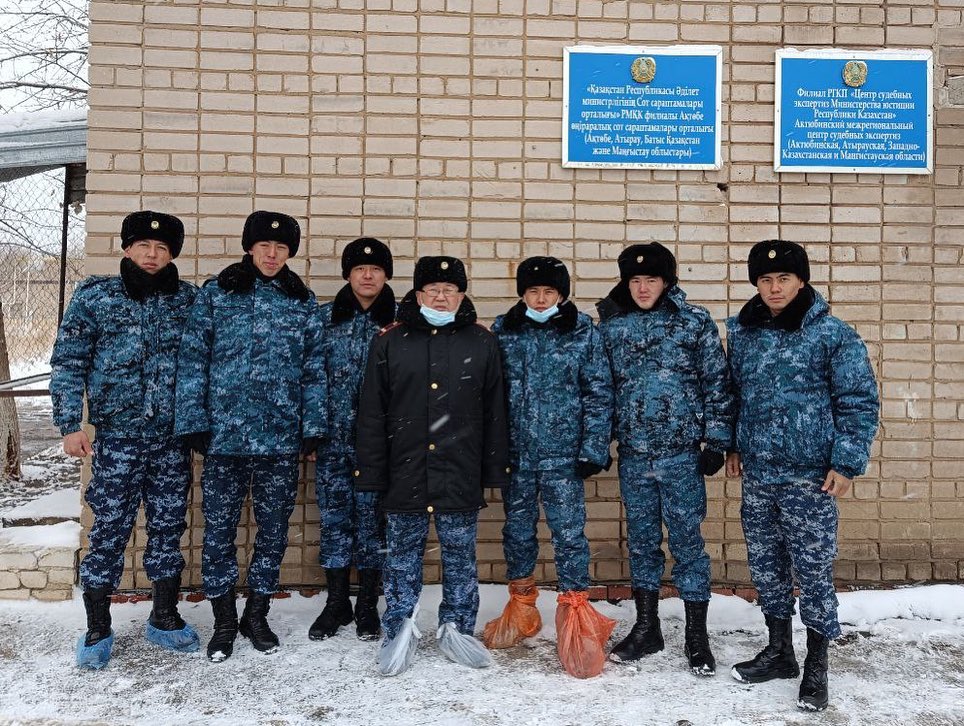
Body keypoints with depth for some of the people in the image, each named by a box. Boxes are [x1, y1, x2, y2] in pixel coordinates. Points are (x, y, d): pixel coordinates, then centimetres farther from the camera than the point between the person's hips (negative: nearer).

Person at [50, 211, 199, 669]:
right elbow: (68, 363, 1)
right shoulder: (94, 297, 1)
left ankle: (164, 618, 26)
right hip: (117, 437, -2)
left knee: (169, 527, 10)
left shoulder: (188, 299, 6)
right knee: (109, 530, 2)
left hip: (173, 438, 2)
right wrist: (70, 424, -5)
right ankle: (98, 631, 17)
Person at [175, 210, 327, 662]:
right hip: (224, 434, -1)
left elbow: (314, 370, 6)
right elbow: (192, 361, 0)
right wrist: (193, 420, -6)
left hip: (282, 438, 2)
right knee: (219, 528, 5)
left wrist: (313, 426, 0)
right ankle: (224, 621, 22)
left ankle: (257, 615, 27)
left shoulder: (303, 303, 7)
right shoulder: (216, 294, 3)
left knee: (274, 527, 9)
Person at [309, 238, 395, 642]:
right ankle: (336, 602, 22)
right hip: (333, 435, 2)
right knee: (334, 516, 8)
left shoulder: (399, 319, 1)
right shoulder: (327, 317, 5)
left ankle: (368, 604, 21)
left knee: (372, 517, 6)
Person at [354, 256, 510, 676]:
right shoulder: (390, 341, 3)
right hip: (404, 472, 0)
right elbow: (371, 414, 3)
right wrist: (370, 472, -1)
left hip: (461, 474, 0)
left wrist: (495, 469, 3)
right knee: (402, 555, 10)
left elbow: (494, 413, 7)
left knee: (460, 555, 10)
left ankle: (456, 629, 25)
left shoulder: (482, 343, 5)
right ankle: (399, 630, 23)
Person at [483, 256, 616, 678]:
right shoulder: (503, 330, 3)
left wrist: (594, 449, -8)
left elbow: (599, 394, -2)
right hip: (515, 453, 3)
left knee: (569, 533, -2)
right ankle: (521, 607, 33)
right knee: (517, 530, 14)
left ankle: (576, 612, 10)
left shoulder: (583, 332, -3)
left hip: (563, 454, -3)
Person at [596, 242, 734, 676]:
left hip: (681, 453, -3)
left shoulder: (695, 322, -2)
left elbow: (717, 383, -1)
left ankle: (697, 636, 17)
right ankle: (646, 628, 27)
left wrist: (717, 441, -4)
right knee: (641, 540, 13)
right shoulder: (611, 326, 6)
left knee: (687, 541, 4)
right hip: (632, 454, 3)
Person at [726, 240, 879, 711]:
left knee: (813, 570, 2)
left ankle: (816, 668, 18)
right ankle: (779, 651, 31)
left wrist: (847, 462, -12)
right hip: (757, 474, 5)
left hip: (809, 476, -5)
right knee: (765, 565, 14)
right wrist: (733, 445, 16)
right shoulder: (742, 331, 7)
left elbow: (860, 402, -6)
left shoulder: (833, 334, -7)